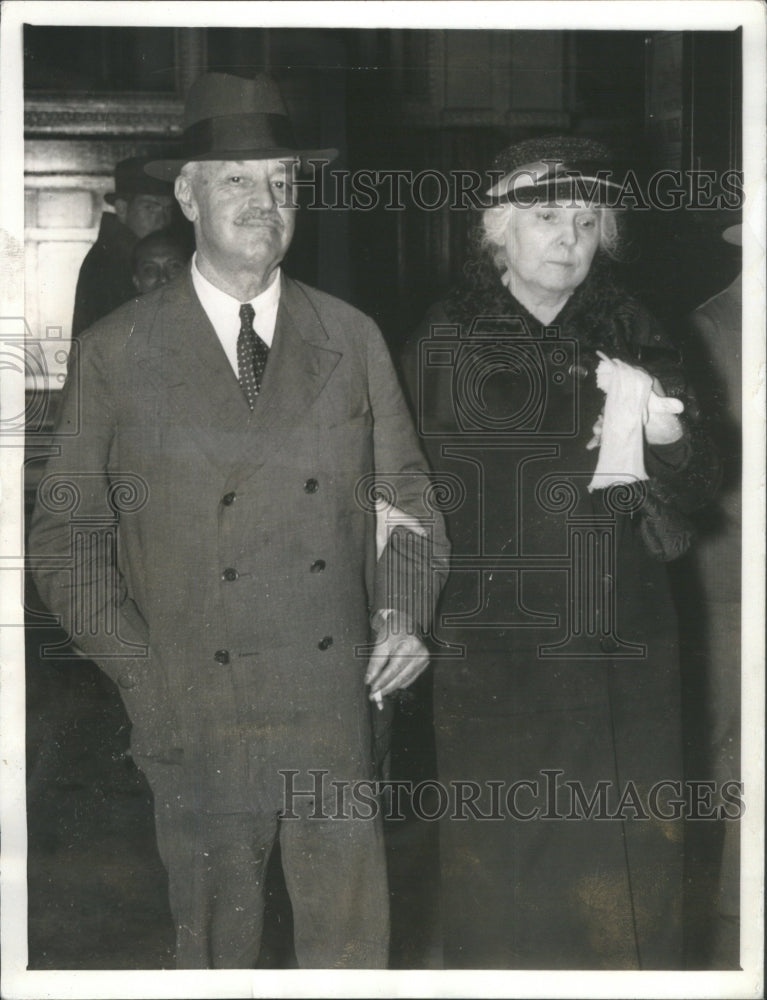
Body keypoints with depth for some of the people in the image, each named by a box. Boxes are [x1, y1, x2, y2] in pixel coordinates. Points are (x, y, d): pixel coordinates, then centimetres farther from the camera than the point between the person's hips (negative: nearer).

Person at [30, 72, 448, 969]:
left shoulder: (353, 340, 7)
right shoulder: (117, 353, -2)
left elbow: (403, 493, 11)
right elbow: (65, 539, 1)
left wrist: (403, 613, -7)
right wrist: (143, 675, -9)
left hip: (337, 712, 2)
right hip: (196, 719, -2)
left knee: (352, 944, 11)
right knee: (216, 945, 12)